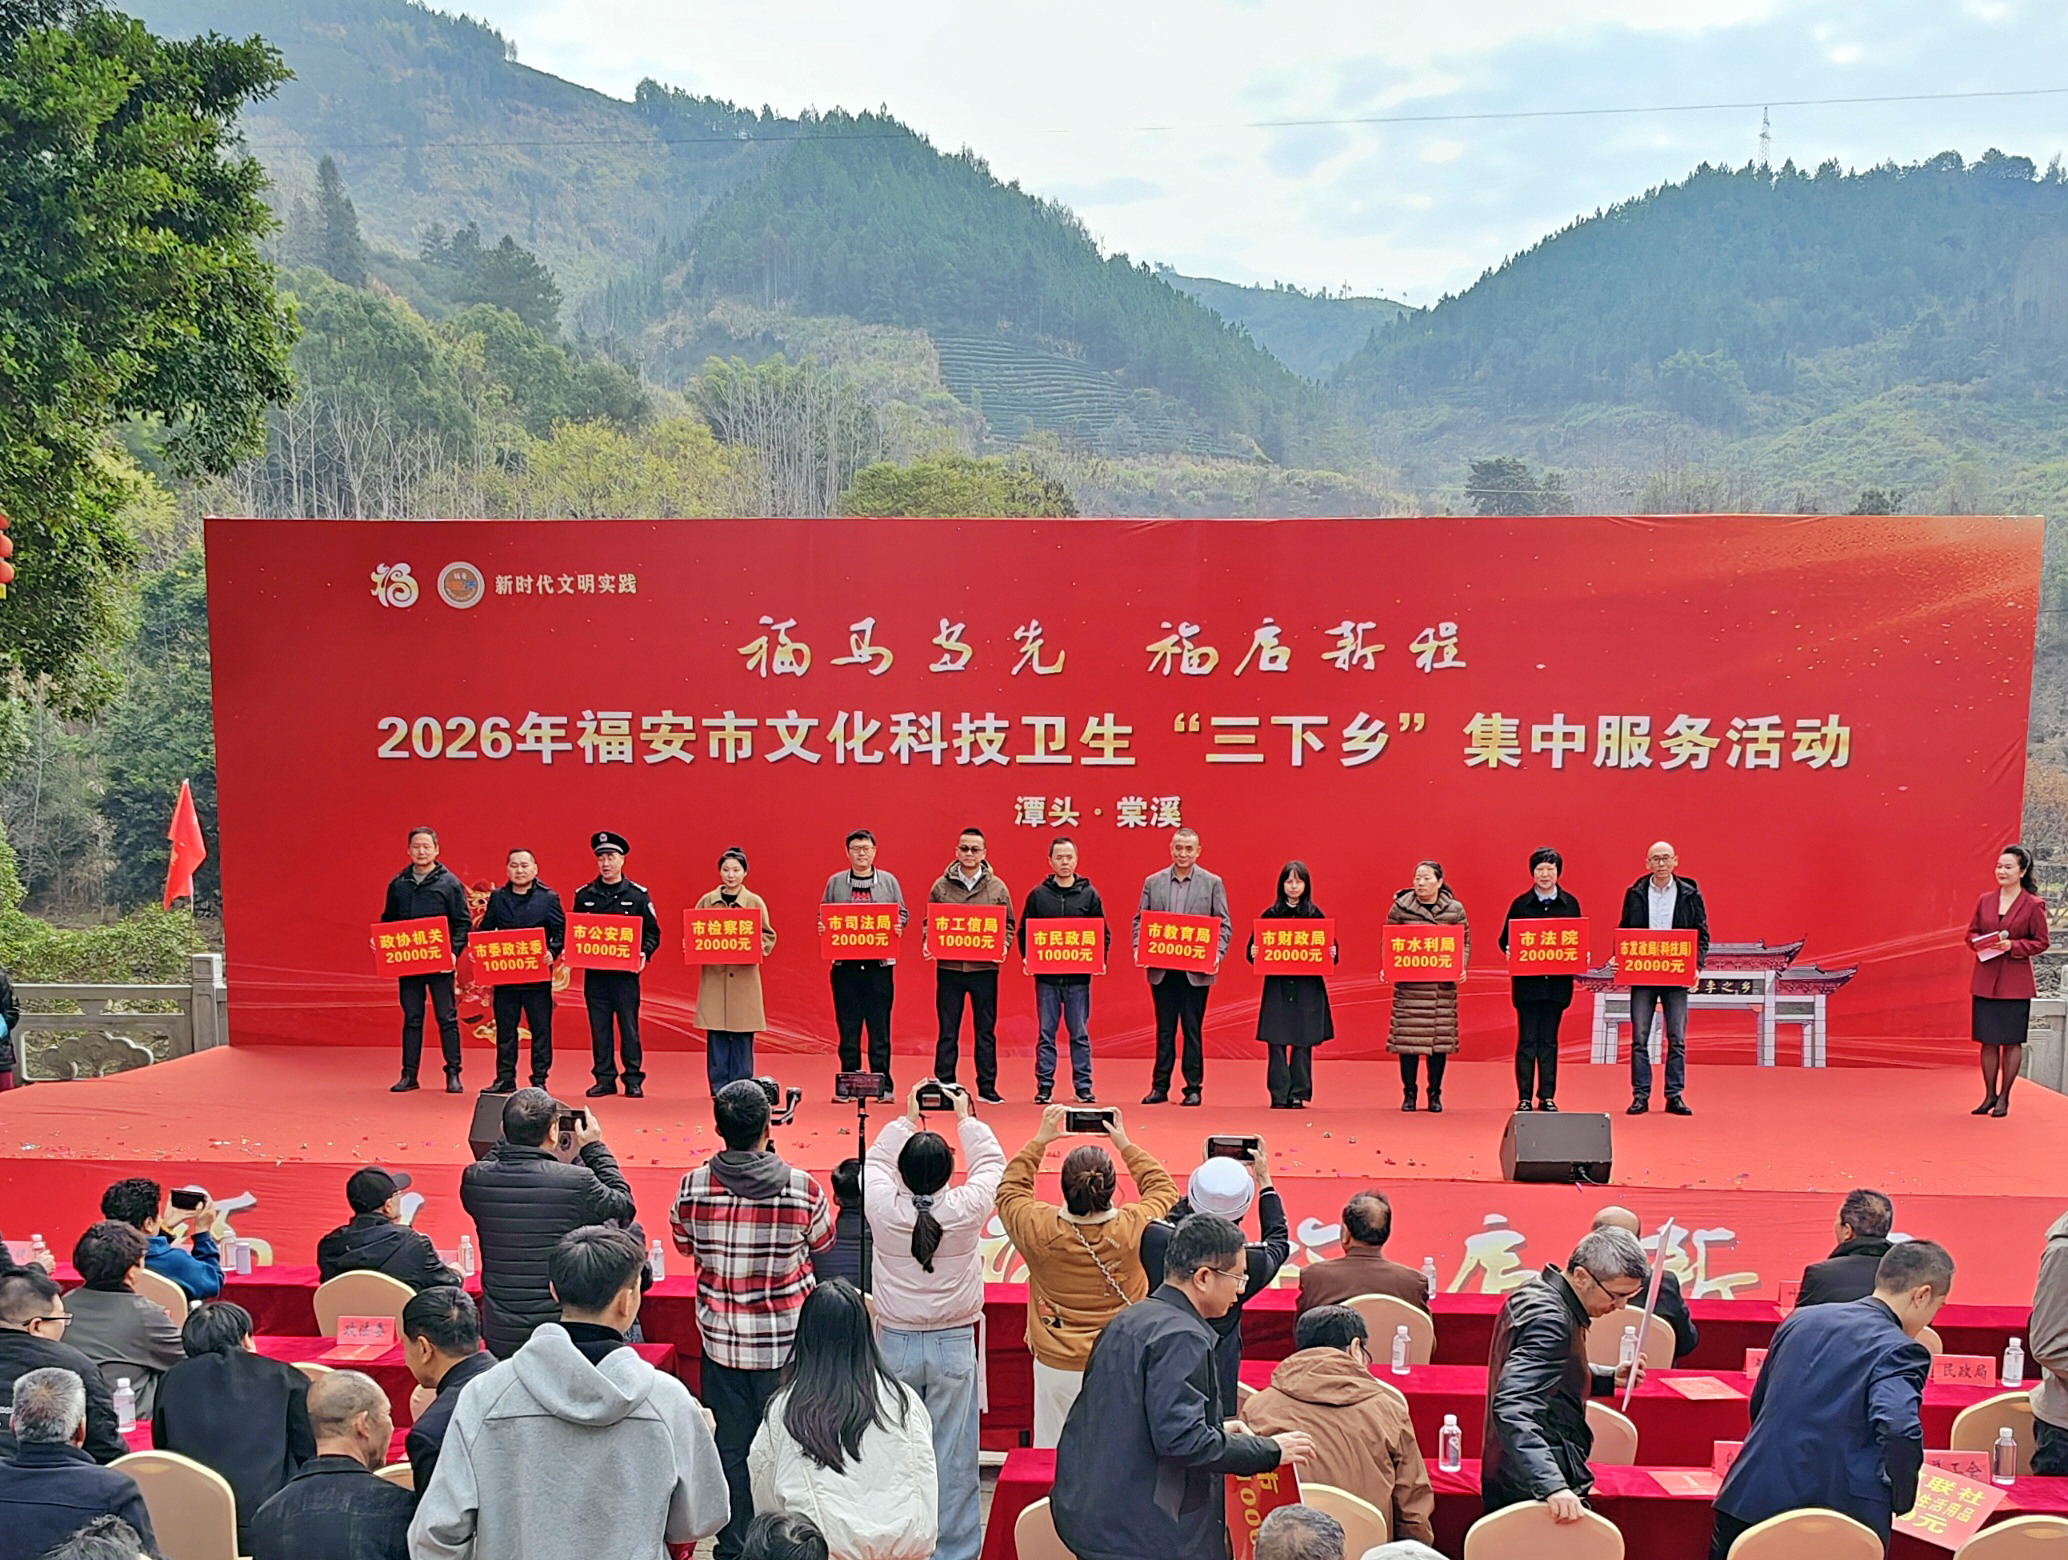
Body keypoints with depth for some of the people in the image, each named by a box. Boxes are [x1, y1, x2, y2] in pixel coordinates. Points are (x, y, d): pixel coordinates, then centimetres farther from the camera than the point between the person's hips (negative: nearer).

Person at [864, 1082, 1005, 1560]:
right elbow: (991, 1162, 5)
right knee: (953, 1457, 6)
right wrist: (966, 1118, 16)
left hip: (895, 1344, 1)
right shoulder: (968, 1209, -15)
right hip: (954, 1345, -1)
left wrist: (907, 1119, 19)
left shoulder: (883, 1209, -12)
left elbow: (875, 1160, 9)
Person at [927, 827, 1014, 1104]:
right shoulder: (941, 886, 4)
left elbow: (1008, 924, 9)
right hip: (949, 967, 0)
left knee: (985, 1031, 7)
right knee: (948, 1031, 5)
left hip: (984, 967, 0)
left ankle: (987, 1087, 14)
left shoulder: (997, 887, 4)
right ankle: (944, 1086, 12)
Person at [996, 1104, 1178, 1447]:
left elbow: (1009, 1189, 4)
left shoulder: (1039, 1230, -18)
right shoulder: (1133, 1229, -18)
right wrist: (1126, 1146, 7)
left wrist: (1040, 1141, 5)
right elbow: (1165, 1189, 5)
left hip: (1056, 1366, 0)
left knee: (1052, 1455, 14)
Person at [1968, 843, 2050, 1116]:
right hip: (1985, 979, 4)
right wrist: (1979, 943, -8)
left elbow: (2041, 942, -3)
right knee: (1987, 1040, 8)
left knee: (2012, 1041, 3)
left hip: (2016, 982, -4)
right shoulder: (1985, 901, 7)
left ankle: (2004, 1097, 13)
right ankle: (1989, 1095, 19)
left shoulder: (2033, 905, -5)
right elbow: (1971, 933, 14)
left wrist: (2013, 946, -17)